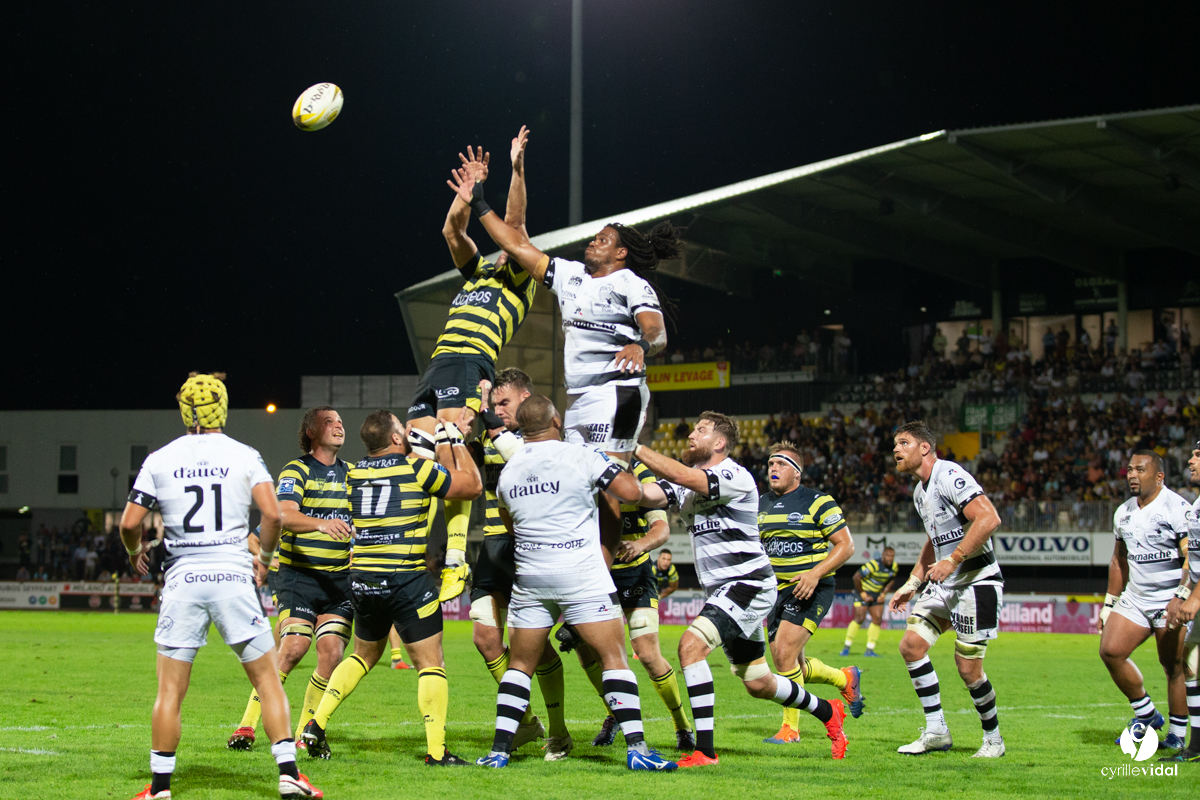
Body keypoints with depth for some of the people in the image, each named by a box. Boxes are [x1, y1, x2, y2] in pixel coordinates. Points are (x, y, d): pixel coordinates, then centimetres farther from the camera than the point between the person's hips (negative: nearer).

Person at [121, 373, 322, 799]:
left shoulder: (160, 460, 5)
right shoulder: (244, 457, 2)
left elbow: (129, 523, 3)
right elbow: (272, 513, -7)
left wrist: (135, 553, 25)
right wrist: (265, 556, 11)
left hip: (183, 580, 1)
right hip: (233, 577, -1)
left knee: (170, 691, 6)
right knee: (267, 679, 8)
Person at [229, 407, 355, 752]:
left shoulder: (350, 473, 15)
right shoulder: (296, 471, -4)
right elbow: (283, 514, -23)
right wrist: (321, 523, -39)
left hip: (340, 578, 5)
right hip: (299, 573, -5)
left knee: (332, 652, -7)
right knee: (293, 646, -19)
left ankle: (306, 732, 6)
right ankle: (247, 726, -12)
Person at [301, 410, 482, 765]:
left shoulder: (354, 473, 8)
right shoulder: (416, 469, -9)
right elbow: (472, 485, 1)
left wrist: (441, 449, 27)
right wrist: (456, 443, 12)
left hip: (362, 580, 6)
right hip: (407, 581, -6)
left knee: (364, 656, 24)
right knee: (430, 663, 0)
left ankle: (317, 723, 17)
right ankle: (436, 750, -6)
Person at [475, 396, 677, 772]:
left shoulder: (508, 470, 9)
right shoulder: (579, 455, -7)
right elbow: (630, 492, -9)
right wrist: (622, 470, 11)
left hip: (530, 578, 4)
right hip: (581, 577, -4)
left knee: (519, 664, 12)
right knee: (613, 655, -2)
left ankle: (500, 750, 6)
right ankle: (635, 747, -10)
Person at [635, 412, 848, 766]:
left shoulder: (736, 477, -13)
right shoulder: (685, 481, 11)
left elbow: (683, 477, -28)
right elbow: (648, 495, -4)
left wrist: (635, 448, -25)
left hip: (748, 584, -9)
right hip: (721, 591, 9)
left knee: (691, 644, -25)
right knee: (757, 683, 15)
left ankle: (704, 750, -26)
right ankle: (827, 711, 39)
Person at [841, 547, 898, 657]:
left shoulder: (894, 567, -3)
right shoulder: (874, 564, -26)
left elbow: (891, 580, 17)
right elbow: (856, 577, -23)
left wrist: (883, 594, 5)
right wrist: (863, 594, -16)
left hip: (876, 594, 7)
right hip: (863, 591, -7)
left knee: (878, 619, -3)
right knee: (860, 618, -16)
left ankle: (869, 650, 4)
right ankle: (846, 648, -5)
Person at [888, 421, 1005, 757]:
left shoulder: (949, 476, -15)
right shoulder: (920, 492, 16)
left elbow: (989, 518, -26)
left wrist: (953, 560, -26)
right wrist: (911, 584, 24)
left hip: (977, 581, -9)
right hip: (944, 583, 9)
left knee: (968, 667, -8)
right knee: (911, 644, -3)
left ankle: (993, 738, 13)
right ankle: (936, 732, 4)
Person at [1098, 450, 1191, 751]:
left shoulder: (1177, 508, -12)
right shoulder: (1123, 513, 11)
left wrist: (1181, 597, -26)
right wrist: (1109, 604, 20)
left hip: (1171, 600, -7)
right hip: (1134, 598, 7)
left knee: (1174, 667, -3)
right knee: (1110, 650, -7)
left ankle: (1177, 735, 8)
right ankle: (1147, 715, 8)